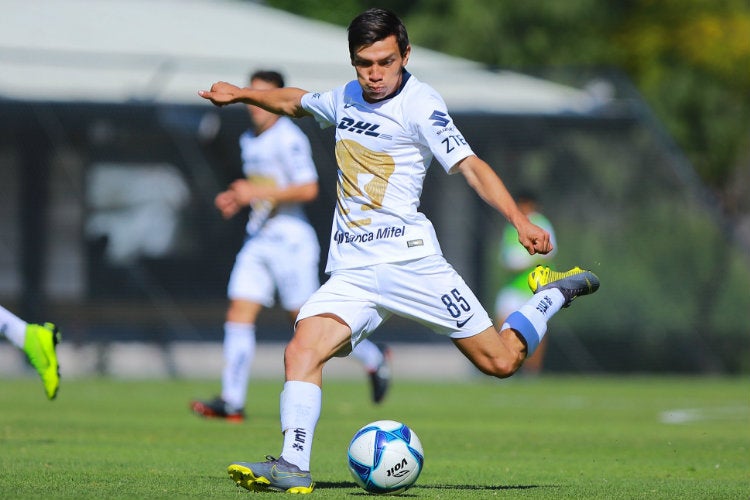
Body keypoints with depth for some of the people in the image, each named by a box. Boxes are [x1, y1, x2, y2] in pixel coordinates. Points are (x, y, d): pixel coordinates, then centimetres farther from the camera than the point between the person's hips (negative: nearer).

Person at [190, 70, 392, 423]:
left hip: (290, 238, -8)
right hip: (257, 238, 8)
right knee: (239, 316, -4)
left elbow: (308, 189, -21)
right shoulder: (249, 141, 14)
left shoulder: (288, 138, -13)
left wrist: (257, 194, -22)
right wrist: (236, 199, 9)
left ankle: (373, 357, 20)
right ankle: (232, 401, -6)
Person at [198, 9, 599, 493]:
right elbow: (294, 101, 38)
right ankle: (293, 467, -26)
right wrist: (241, 94, 43)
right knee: (302, 350, -20)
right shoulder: (344, 99, 14)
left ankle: (553, 294, 24)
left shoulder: (420, 104, -6)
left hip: (410, 260, -5)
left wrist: (522, 222, -26)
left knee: (501, 360, -4)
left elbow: (470, 166, -15)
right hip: (351, 272, 5)